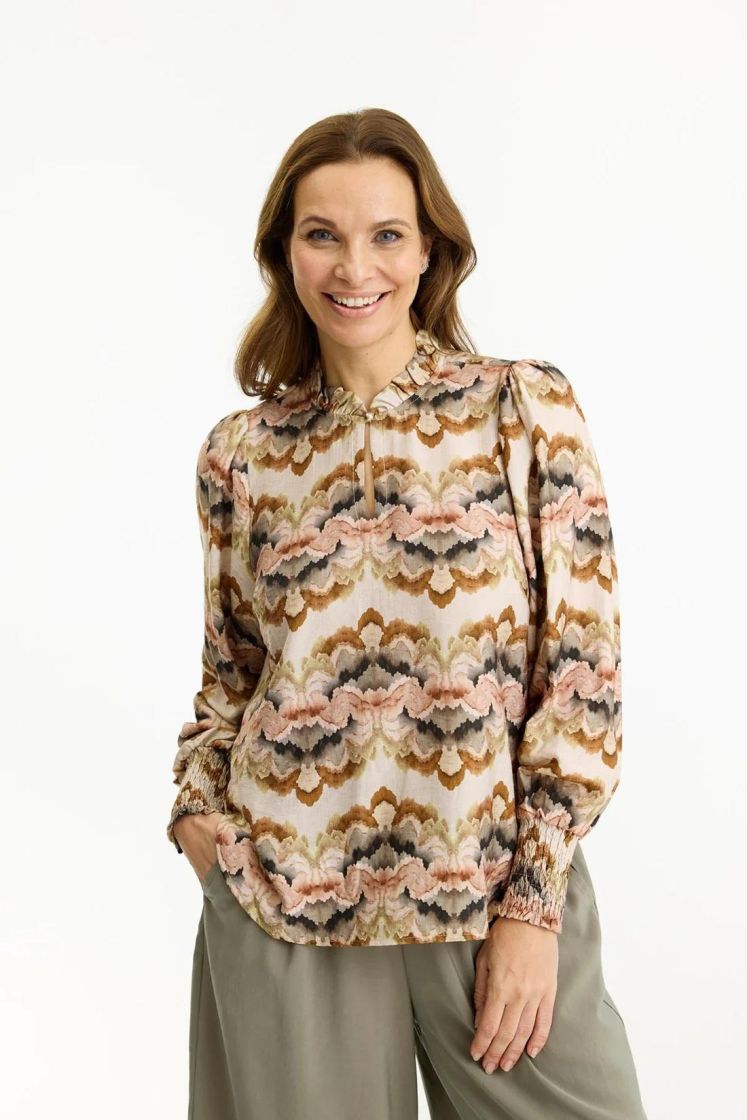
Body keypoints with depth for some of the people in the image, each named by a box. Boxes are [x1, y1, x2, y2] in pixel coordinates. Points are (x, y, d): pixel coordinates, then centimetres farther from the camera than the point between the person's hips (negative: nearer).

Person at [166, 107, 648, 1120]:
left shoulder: (528, 409, -3)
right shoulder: (241, 454, 5)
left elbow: (585, 669, -5)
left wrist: (535, 904, -8)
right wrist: (196, 806, -1)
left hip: (503, 886, -1)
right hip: (286, 899, 2)